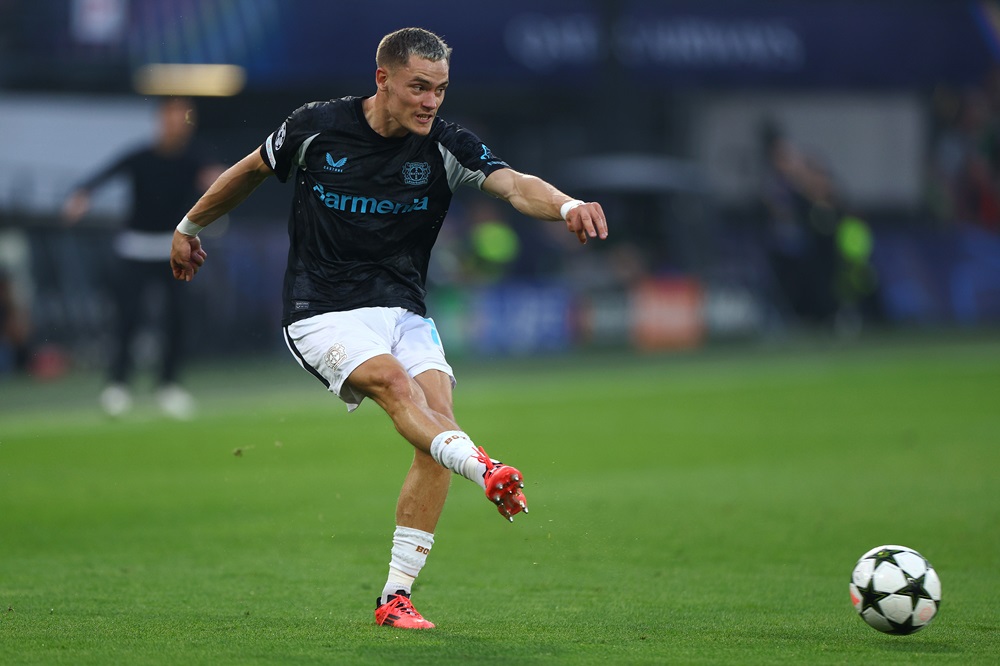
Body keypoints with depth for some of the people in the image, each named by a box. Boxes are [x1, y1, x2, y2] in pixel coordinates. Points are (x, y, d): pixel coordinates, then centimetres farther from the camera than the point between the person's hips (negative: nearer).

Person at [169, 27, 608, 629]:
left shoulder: (446, 146, -4)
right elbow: (252, 171, 14)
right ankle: (487, 470, -58)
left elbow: (515, 185, -21)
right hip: (323, 314, -3)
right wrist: (189, 228, 26)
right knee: (395, 383, -30)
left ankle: (396, 597, -12)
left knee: (437, 417, -18)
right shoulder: (318, 127, -5)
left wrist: (566, 205, -43)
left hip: (404, 311, 3)